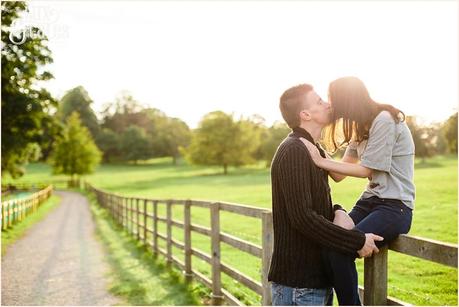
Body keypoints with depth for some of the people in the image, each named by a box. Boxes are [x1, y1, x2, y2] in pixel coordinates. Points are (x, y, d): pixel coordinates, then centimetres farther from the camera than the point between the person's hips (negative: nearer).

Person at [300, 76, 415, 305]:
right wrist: (317, 153, -4)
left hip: (395, 207, -8)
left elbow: (366, 170, -12)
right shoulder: (361, 126, 14)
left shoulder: (384, 120, -13)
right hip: (370, 201, 8)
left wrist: (321, 162, -14)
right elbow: (339, 175, 9)